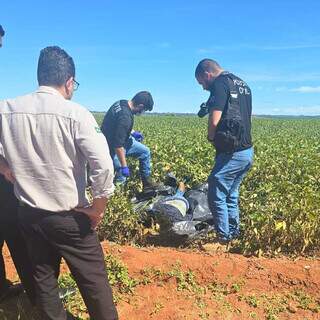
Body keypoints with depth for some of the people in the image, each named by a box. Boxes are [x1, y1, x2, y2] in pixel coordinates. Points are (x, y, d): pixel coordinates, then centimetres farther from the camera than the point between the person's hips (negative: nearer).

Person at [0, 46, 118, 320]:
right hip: (69, 216, -4)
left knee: (44, 278, 22)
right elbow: (103, 165, -23)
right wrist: (99, 207, -10)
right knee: (93, 279, 12)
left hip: (28, 213, 5)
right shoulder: (75, 113, -17)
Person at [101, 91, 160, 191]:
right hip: (112, 148, -10)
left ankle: (147, 182, 22)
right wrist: (124, 166, -27)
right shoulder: (125, 117, -34)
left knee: (145, 152, 14)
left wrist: (132, 132, 12)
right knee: (121, 179, 0)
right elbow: (118, 145, -33)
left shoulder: (121, 103, -6)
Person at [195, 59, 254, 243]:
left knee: (217, 197, 4)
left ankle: (223, 238, 14)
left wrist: (211, 138, -1)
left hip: (231, 153, -9)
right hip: (247, 151, 9)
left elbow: (215, 121, -22)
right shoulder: (243, 85, 16)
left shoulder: (220, 84, -11)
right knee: (231, 195, 20)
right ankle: (234, 234, 28)